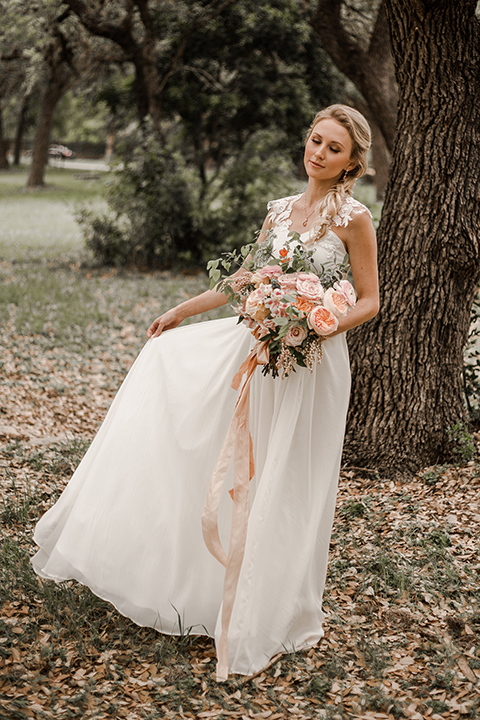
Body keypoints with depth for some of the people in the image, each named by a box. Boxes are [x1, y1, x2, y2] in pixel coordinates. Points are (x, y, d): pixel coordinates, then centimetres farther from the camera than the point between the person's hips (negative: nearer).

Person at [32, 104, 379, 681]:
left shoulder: (353, 218, -7)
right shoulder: (280, 210, 9)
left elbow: (369, 302, -5)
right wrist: (181, 310, 18)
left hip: (311, 362, -6)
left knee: (284, 485, -1)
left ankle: (274, 616, 17)